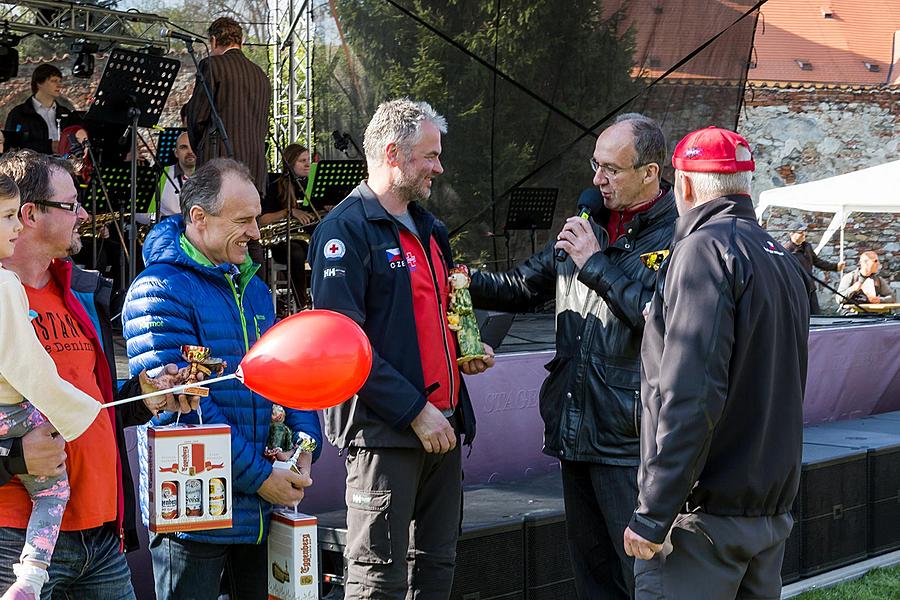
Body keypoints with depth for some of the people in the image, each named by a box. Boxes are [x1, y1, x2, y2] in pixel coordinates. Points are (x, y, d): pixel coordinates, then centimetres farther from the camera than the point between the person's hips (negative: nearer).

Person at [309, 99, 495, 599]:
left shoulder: (429, 227, 17)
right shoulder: (345, 230, -11)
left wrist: (466, 351, 9)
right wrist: (415, 410, -20)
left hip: (441, 426, 9)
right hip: (384, 431, -9)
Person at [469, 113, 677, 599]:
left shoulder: (676, 235, -10)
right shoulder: (589, 225, 14)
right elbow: (524, 286, 22)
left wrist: (595, 262, -17)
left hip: (631, 444, -8)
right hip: (577, 433, 8)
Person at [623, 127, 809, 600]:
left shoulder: (706, 248, -14)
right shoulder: (783, 259, 14)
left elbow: (691, 395, -22)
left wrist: (652, 515, -20)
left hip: (707, 511, -9)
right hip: (774, 508, 9)